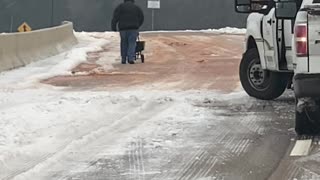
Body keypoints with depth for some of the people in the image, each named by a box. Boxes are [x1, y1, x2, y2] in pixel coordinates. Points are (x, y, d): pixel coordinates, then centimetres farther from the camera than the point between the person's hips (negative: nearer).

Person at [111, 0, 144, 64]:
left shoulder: (120, 7, 8)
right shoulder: (136, 7, 13)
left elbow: (115, 17, -2)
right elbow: (142, 18, 16)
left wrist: (113, 26, -2)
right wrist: (137, 26, 28)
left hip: (123, 28, 0)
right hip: (133, 28, 0)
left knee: (124, 43, 9)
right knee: (132, 43, -2)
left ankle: (123, 59, 9)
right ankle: (131, 58, -16)